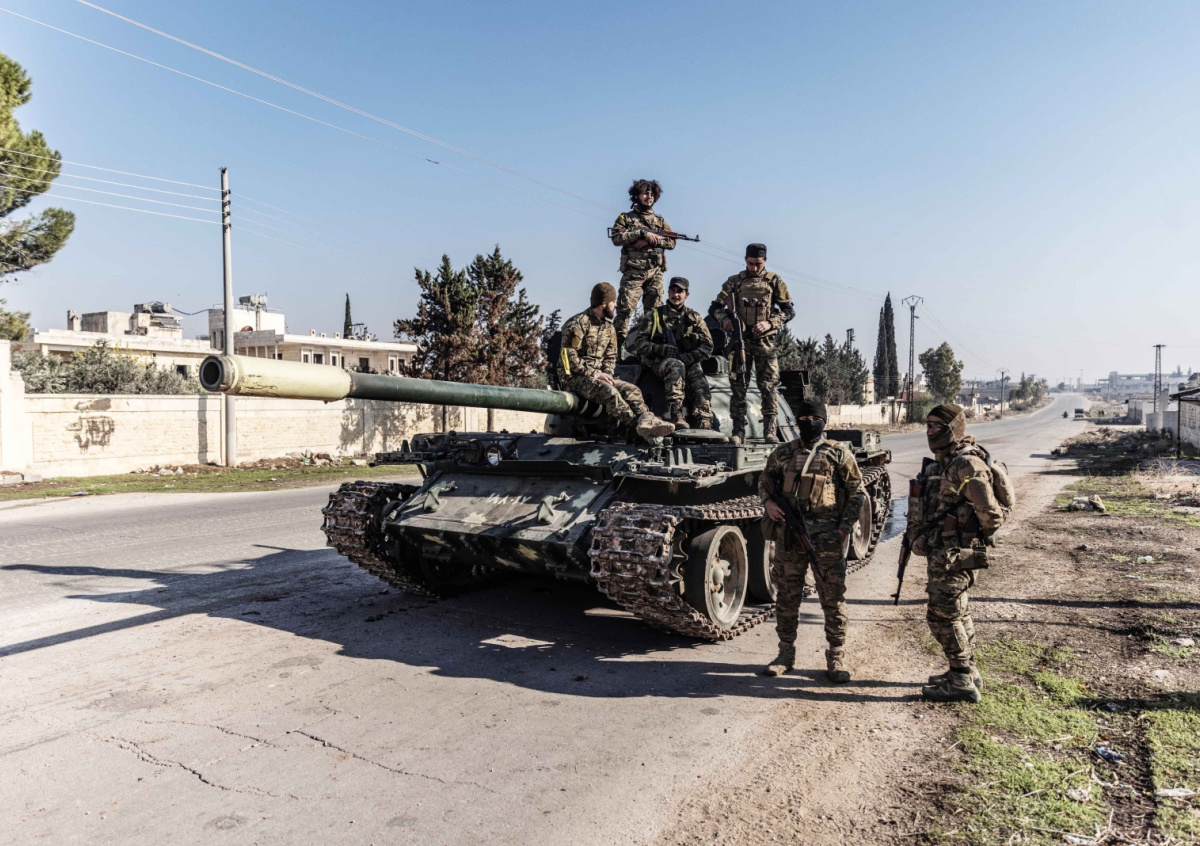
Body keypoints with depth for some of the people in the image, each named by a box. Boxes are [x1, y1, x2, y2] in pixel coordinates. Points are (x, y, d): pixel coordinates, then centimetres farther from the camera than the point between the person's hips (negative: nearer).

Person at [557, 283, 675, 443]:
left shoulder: (608, 327, 15)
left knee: (631, 389, -17)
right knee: (608, 390, -35)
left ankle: (646, 420, -39)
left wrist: (607, 374, -4)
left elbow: (610, 357, 17)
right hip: (573, 377, -7)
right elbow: (569, 357, -17)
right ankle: (638, 426, -45)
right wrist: (594, 374, -19)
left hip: (597, 375, 8)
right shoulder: (578, 324, -11)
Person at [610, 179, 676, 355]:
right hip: (633, 271, -3)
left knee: (655, 310, 2)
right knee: (625, 308, -11)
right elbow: (617, 238, -5)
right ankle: (618, 344, -10)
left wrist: (651, 240, -8)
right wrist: (642, 232, -13)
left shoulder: (660, 220, 20)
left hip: (656, 272, 3)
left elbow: (672, 242, 8)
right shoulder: (625, 217, 11)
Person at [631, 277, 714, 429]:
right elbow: (639, 343, 4)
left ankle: (704, 425, -43)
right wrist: (662, 349, -14)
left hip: (689, 363, 2)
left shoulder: (694, 317, 16)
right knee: (676, 366, -37)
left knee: (699, 382, -30)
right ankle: (676, 416, -49)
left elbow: (707, 346, 8)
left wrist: (688, 357, -11)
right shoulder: (654, 315, 12)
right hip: (660, 361, -2)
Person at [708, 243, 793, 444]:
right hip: (739, 339, 1)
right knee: (738, 387, -1)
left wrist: (770, 323, -12)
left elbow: (789, 311, 4)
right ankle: (738, 431, 3)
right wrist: (724, 319, -11)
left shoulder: (774, 281, 7)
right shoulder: (734, 282, 10)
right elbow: (714, 307, 11)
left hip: (765, 341, -1)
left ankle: (770, 431, 3)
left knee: (769, 387, -3)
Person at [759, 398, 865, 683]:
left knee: (832, 598, 3)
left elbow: (857, 492, 3)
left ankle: (836, 658, 15)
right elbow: (764, 482, 19)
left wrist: (845, 528, -6)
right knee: (787, 596, 9)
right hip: (788, 535, 3)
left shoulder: (839, 453, 1)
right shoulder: (783, 453, 8)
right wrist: (768, 502, -3)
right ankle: (786, 653, 23)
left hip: (827, 538, -2)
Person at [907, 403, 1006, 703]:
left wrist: (978, 537, -6)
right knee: (957, 613, 18)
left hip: (953, 554, -10)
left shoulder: (966, 464, -19)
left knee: (943, 615, -4)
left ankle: (962, 682, 7)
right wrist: (916, 533, 15)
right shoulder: (941, 462, 11)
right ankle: (967, 672, 31)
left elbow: (991, 513, -22)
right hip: (940, 552, 10)